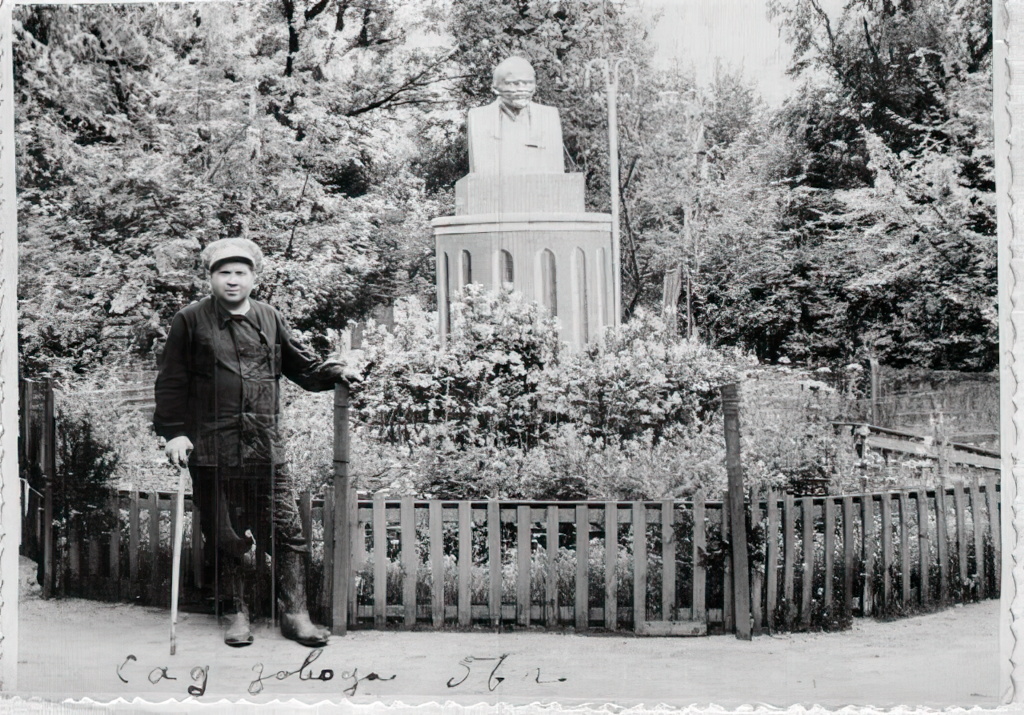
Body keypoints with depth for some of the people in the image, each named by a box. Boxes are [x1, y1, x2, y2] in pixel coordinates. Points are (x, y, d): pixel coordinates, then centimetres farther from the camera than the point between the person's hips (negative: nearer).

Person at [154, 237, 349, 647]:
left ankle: (295, 614, 8)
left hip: (266, 448, 2)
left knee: (286, 529, 0)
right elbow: (171, 382, 3)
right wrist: (174, 432, -5)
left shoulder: (269, 319, 12)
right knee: (226, 537, 7)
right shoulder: (190, 321, 3)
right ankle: (238, 613, 21)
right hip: (212, 450, -2)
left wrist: (334, 374, -2)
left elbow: (300, 364, 16)